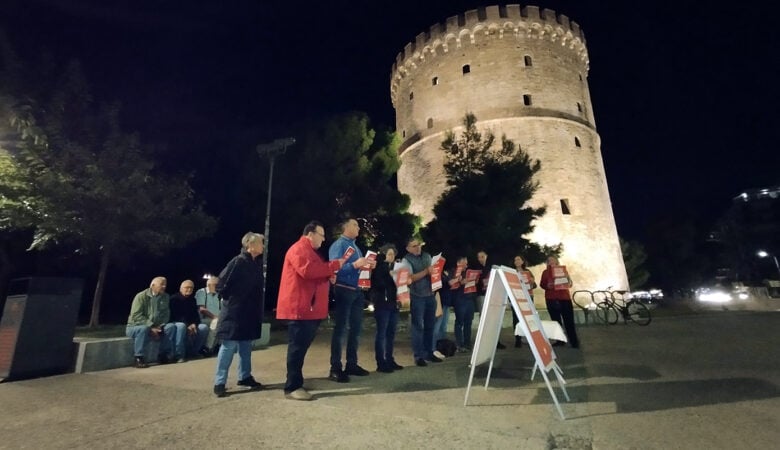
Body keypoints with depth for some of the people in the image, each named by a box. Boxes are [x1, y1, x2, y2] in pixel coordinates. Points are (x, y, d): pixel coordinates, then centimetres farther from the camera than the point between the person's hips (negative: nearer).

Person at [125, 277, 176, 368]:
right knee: (143, 328, -37)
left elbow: (166, 314, 2)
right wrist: (151, 327, -27)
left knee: (171, 327, -20)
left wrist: (160, 326, -17)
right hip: (135, 326, -4)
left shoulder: (165, 297, 3)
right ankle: (139, 358, -23)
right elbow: (136, 316, -21)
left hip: (155, 327, 4)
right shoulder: (141, 296, -12)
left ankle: (163, 355, -11)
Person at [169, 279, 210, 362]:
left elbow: (195, 314, 5)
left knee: (204, 327, -17)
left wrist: (194, 324, -18)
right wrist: (187, 325, -28)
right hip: (175, 323, -5)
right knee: (182, 326, -39)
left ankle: (193, 351, -7)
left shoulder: (192, 299, 9)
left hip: (190, 324, 6)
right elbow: (174, 315, -17)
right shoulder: (174, 298, -9)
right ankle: (179, 355, -33)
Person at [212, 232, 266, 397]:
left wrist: (257, 308, 10)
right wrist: (228, 300, -5)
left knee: (246, 347, 16)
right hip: (234, 313, -8)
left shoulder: (257, 264, 7)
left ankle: (245, 377, 27)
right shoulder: (238, 262, -17)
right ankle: (219, 383, 11)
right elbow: (221, 284, -16)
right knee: (229, 347, 0)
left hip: (250, 312, 8)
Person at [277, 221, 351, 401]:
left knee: (302, 346, 15)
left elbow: (317, 272, 31)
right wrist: (334, 265, -20)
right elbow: (308, 270, -27)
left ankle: (296, 382, 25)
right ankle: (292, 387, 2)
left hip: (309, 308, 11)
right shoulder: (298, 249, -11)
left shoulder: (310, 251, 23)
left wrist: (330, 274, 9)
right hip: (299, 308, -10)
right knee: (298, 347, -6)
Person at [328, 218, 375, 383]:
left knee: (356, 328, 13)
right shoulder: (338, 245, -9)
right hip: (343, 291, -9)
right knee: (340, 329, -3)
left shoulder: (355, 246, 17)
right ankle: (335, 368, 6)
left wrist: (368, 266, 1)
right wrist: (355, 265, -27)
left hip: (357, 291, 9)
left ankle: (351, 364, 25)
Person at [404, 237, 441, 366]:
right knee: (418, 326, 0)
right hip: (417, 297, -6)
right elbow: (411, 278, -17)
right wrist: (426, 271, -21)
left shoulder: (427, 256, 11)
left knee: (430, 325, 12)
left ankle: (428, 352, 24)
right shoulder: (406, 260, -7)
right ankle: (418, 356, 8)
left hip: (430, 295, 6)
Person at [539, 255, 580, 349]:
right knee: (556, 320, 3)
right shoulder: (545, 272, 10)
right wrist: (547, 286, -16)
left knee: (569, 320, -4)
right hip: (551, 299, 1)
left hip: (564, 297, -1)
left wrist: (568, 284, -15)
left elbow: (570, 283, 7)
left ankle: (574, 341, 2)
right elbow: (542, 284, 4)